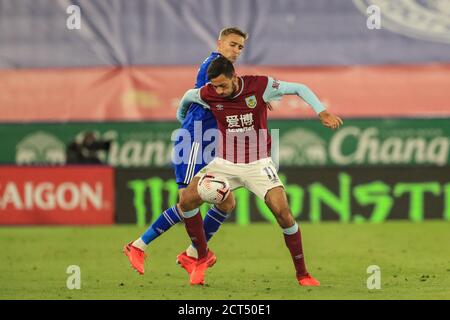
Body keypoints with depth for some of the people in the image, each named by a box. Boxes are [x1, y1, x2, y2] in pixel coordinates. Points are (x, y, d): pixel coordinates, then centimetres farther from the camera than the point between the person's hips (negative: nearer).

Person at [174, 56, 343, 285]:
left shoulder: (260, 86, -16)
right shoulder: (208, 95, -10)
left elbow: (299, 89, -6)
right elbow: (188, 96, 14)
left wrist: (322, 112, -17)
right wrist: (181, 116, 32)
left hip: (258, 164, -2)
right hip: (225, 164, 2)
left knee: (282, 212, -18)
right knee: (186, 201, -13)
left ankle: (302, 273, -3)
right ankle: (203, 256, 9)